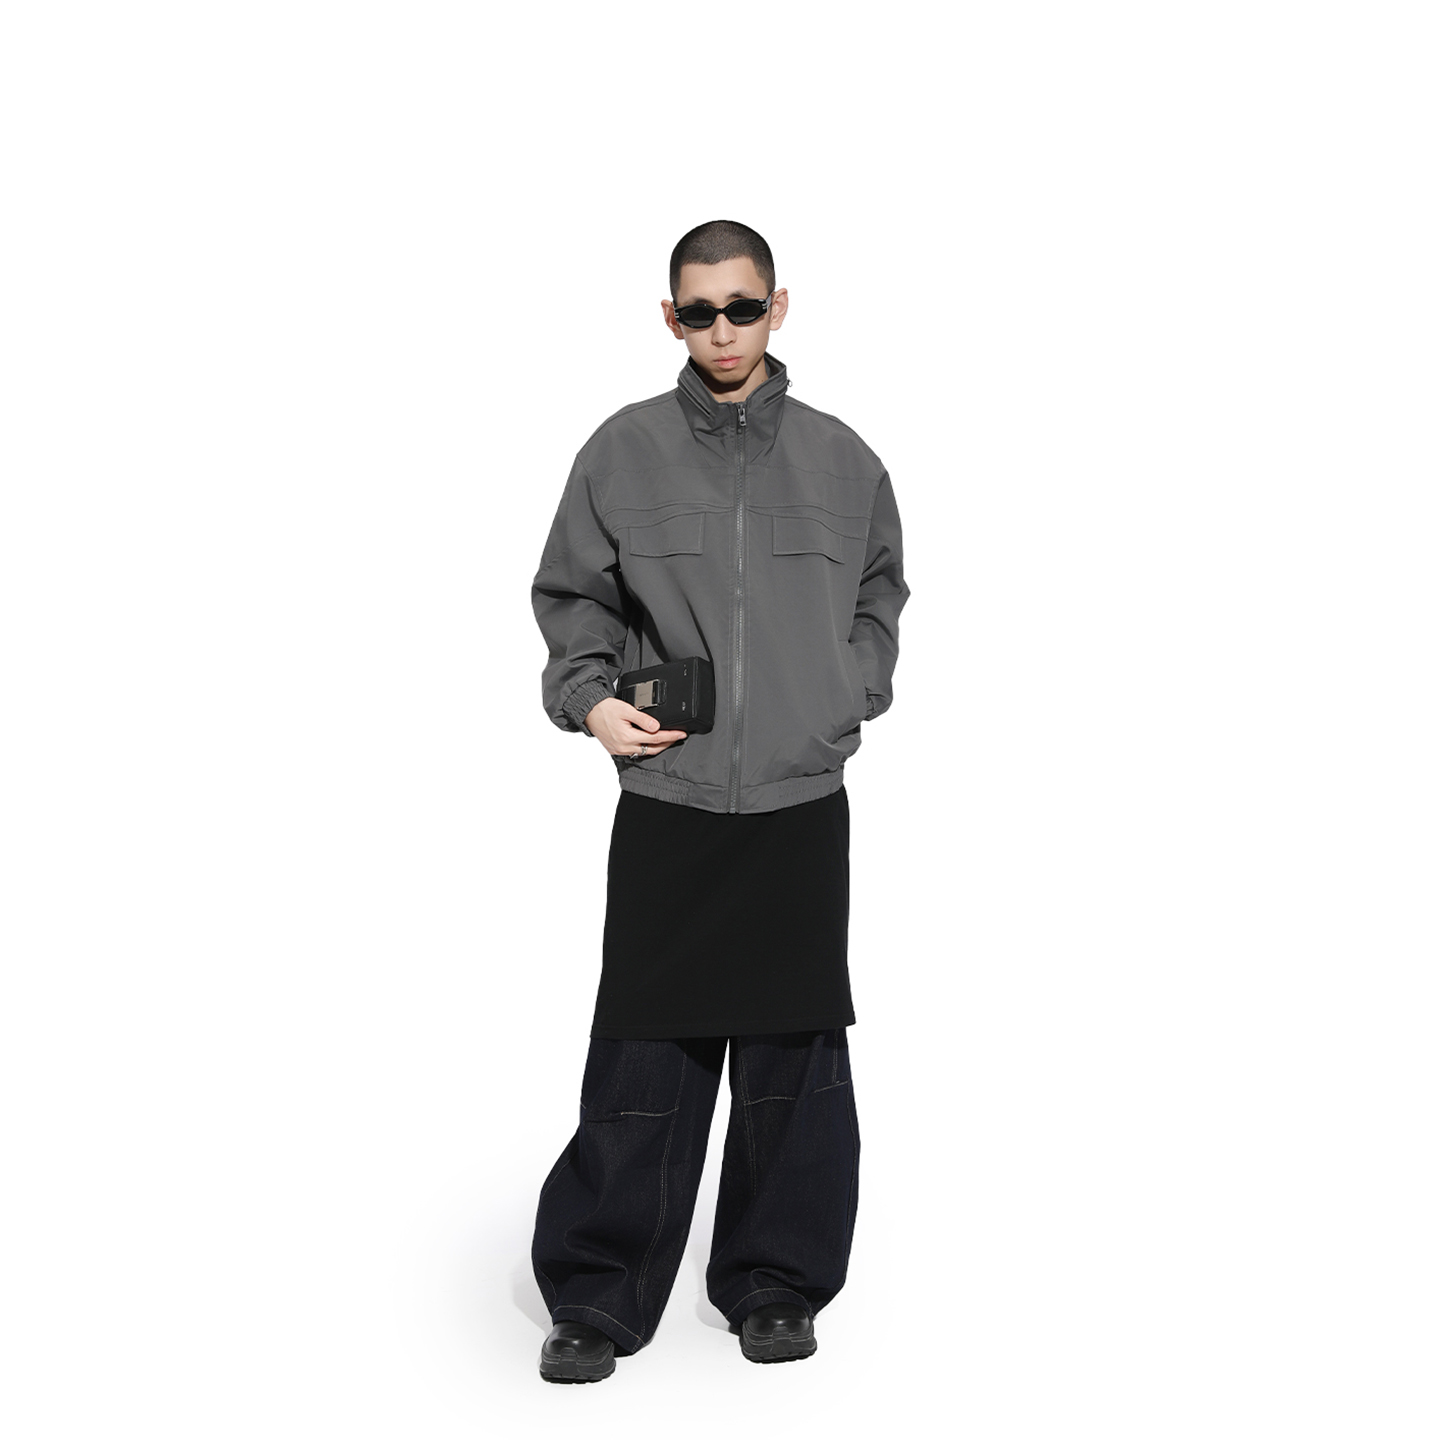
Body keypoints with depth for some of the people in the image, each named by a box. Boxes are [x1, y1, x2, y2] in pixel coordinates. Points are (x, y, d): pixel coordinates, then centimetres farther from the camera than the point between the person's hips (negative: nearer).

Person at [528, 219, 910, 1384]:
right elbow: (571, 596, 10)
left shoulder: (842, 459, 7)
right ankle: (596, 1297, 15)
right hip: (666, 804, -1)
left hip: (803, 806, 1)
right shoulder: (623, 451, 3)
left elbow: (879, 598, 18)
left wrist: (854, 696, 5)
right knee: (642, 1060, 1)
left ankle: (776, 1286, 23)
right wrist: (588, 697, -5)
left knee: (795, 1058, 8)